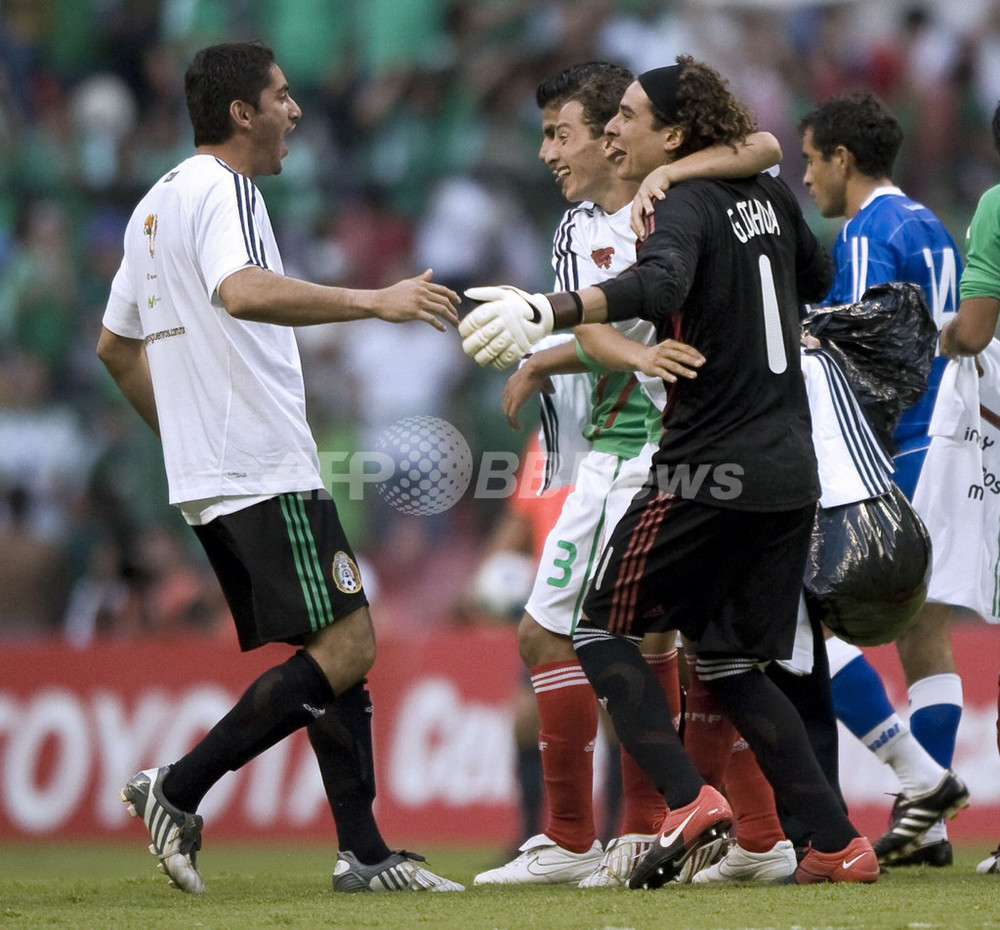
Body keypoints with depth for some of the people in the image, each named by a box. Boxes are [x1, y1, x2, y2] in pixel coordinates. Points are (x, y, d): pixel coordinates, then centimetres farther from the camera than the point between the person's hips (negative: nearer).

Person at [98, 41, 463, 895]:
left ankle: (364, 852, 2)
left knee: (338, 651, 8)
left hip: (205, 476, 10)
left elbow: (116, 347, 28)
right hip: (267, 472, -10)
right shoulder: (221, 191, -10)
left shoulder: (158, 204, 21)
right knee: (345, 647, -12)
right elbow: (242, 292, -31)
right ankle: (178, 791, -12)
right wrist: (373, 302, -33)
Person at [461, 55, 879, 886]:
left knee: (602, 630, 3)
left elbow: (657, 287, -35)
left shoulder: (688, 207, -12)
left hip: (711, 473, -8)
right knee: (731, 665, 16)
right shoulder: (767, 197, 12)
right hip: (790, 472, 8)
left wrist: (545, 312, -48)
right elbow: (819, 277, 31)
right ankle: (840, 846, 7)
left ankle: (690, 802, -15)